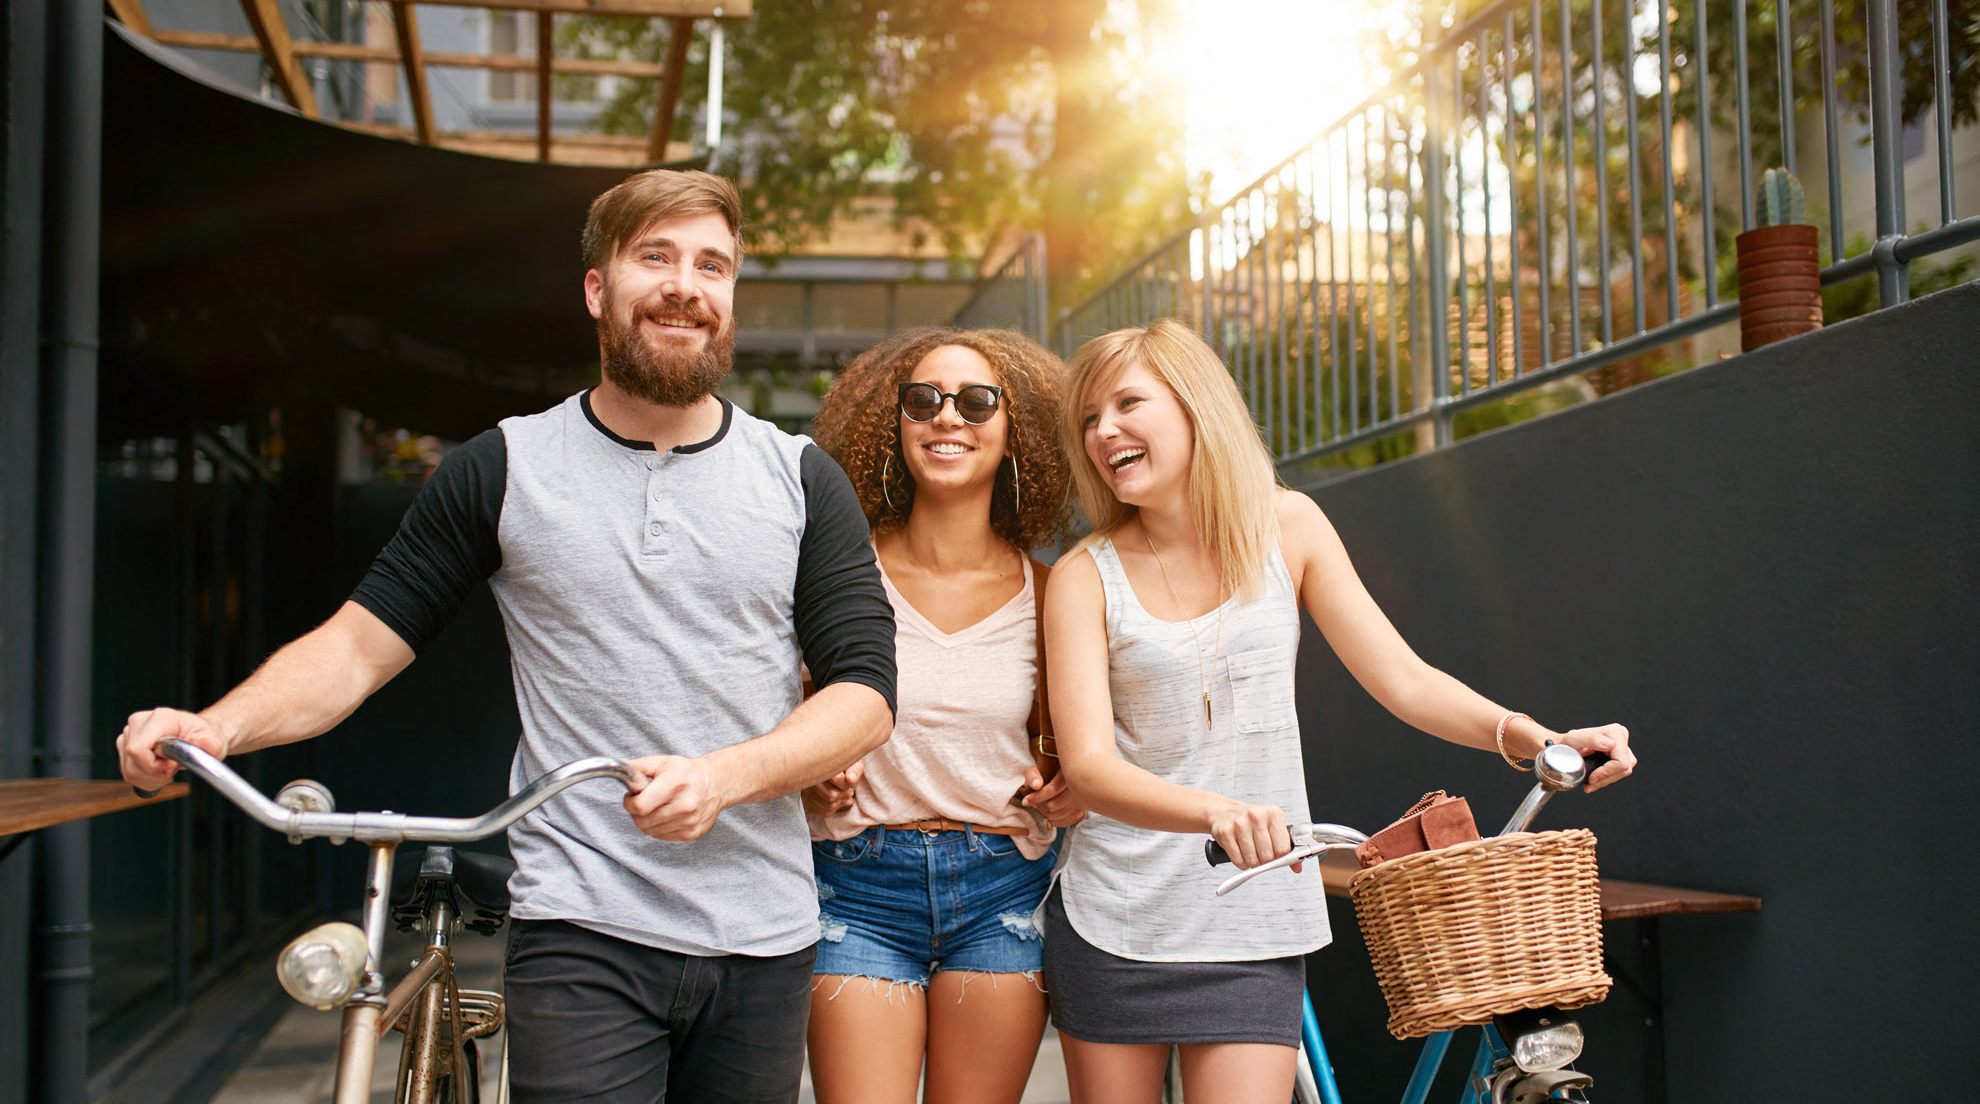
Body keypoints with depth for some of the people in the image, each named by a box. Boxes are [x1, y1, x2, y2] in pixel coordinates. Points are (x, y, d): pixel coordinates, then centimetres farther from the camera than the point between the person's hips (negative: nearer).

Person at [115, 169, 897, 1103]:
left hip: (764, 946, 2)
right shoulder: (504, 468, 5)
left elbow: (866, 692, 0)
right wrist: (215, 726, -14)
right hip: (580, 933, -2)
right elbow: (364, 639, 4)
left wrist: (722, 776, -18)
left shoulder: (801, 478, 6)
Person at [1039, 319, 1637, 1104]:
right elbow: (1090, 766, -16)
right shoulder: (1086, 575, -5)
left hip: (1252, 929, 0)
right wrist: (1216, 811, -34)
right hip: (1112, 921, 0)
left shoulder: (1284, 526, 1)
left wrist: (1532, 737, -17)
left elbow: (1402, 678, 0)